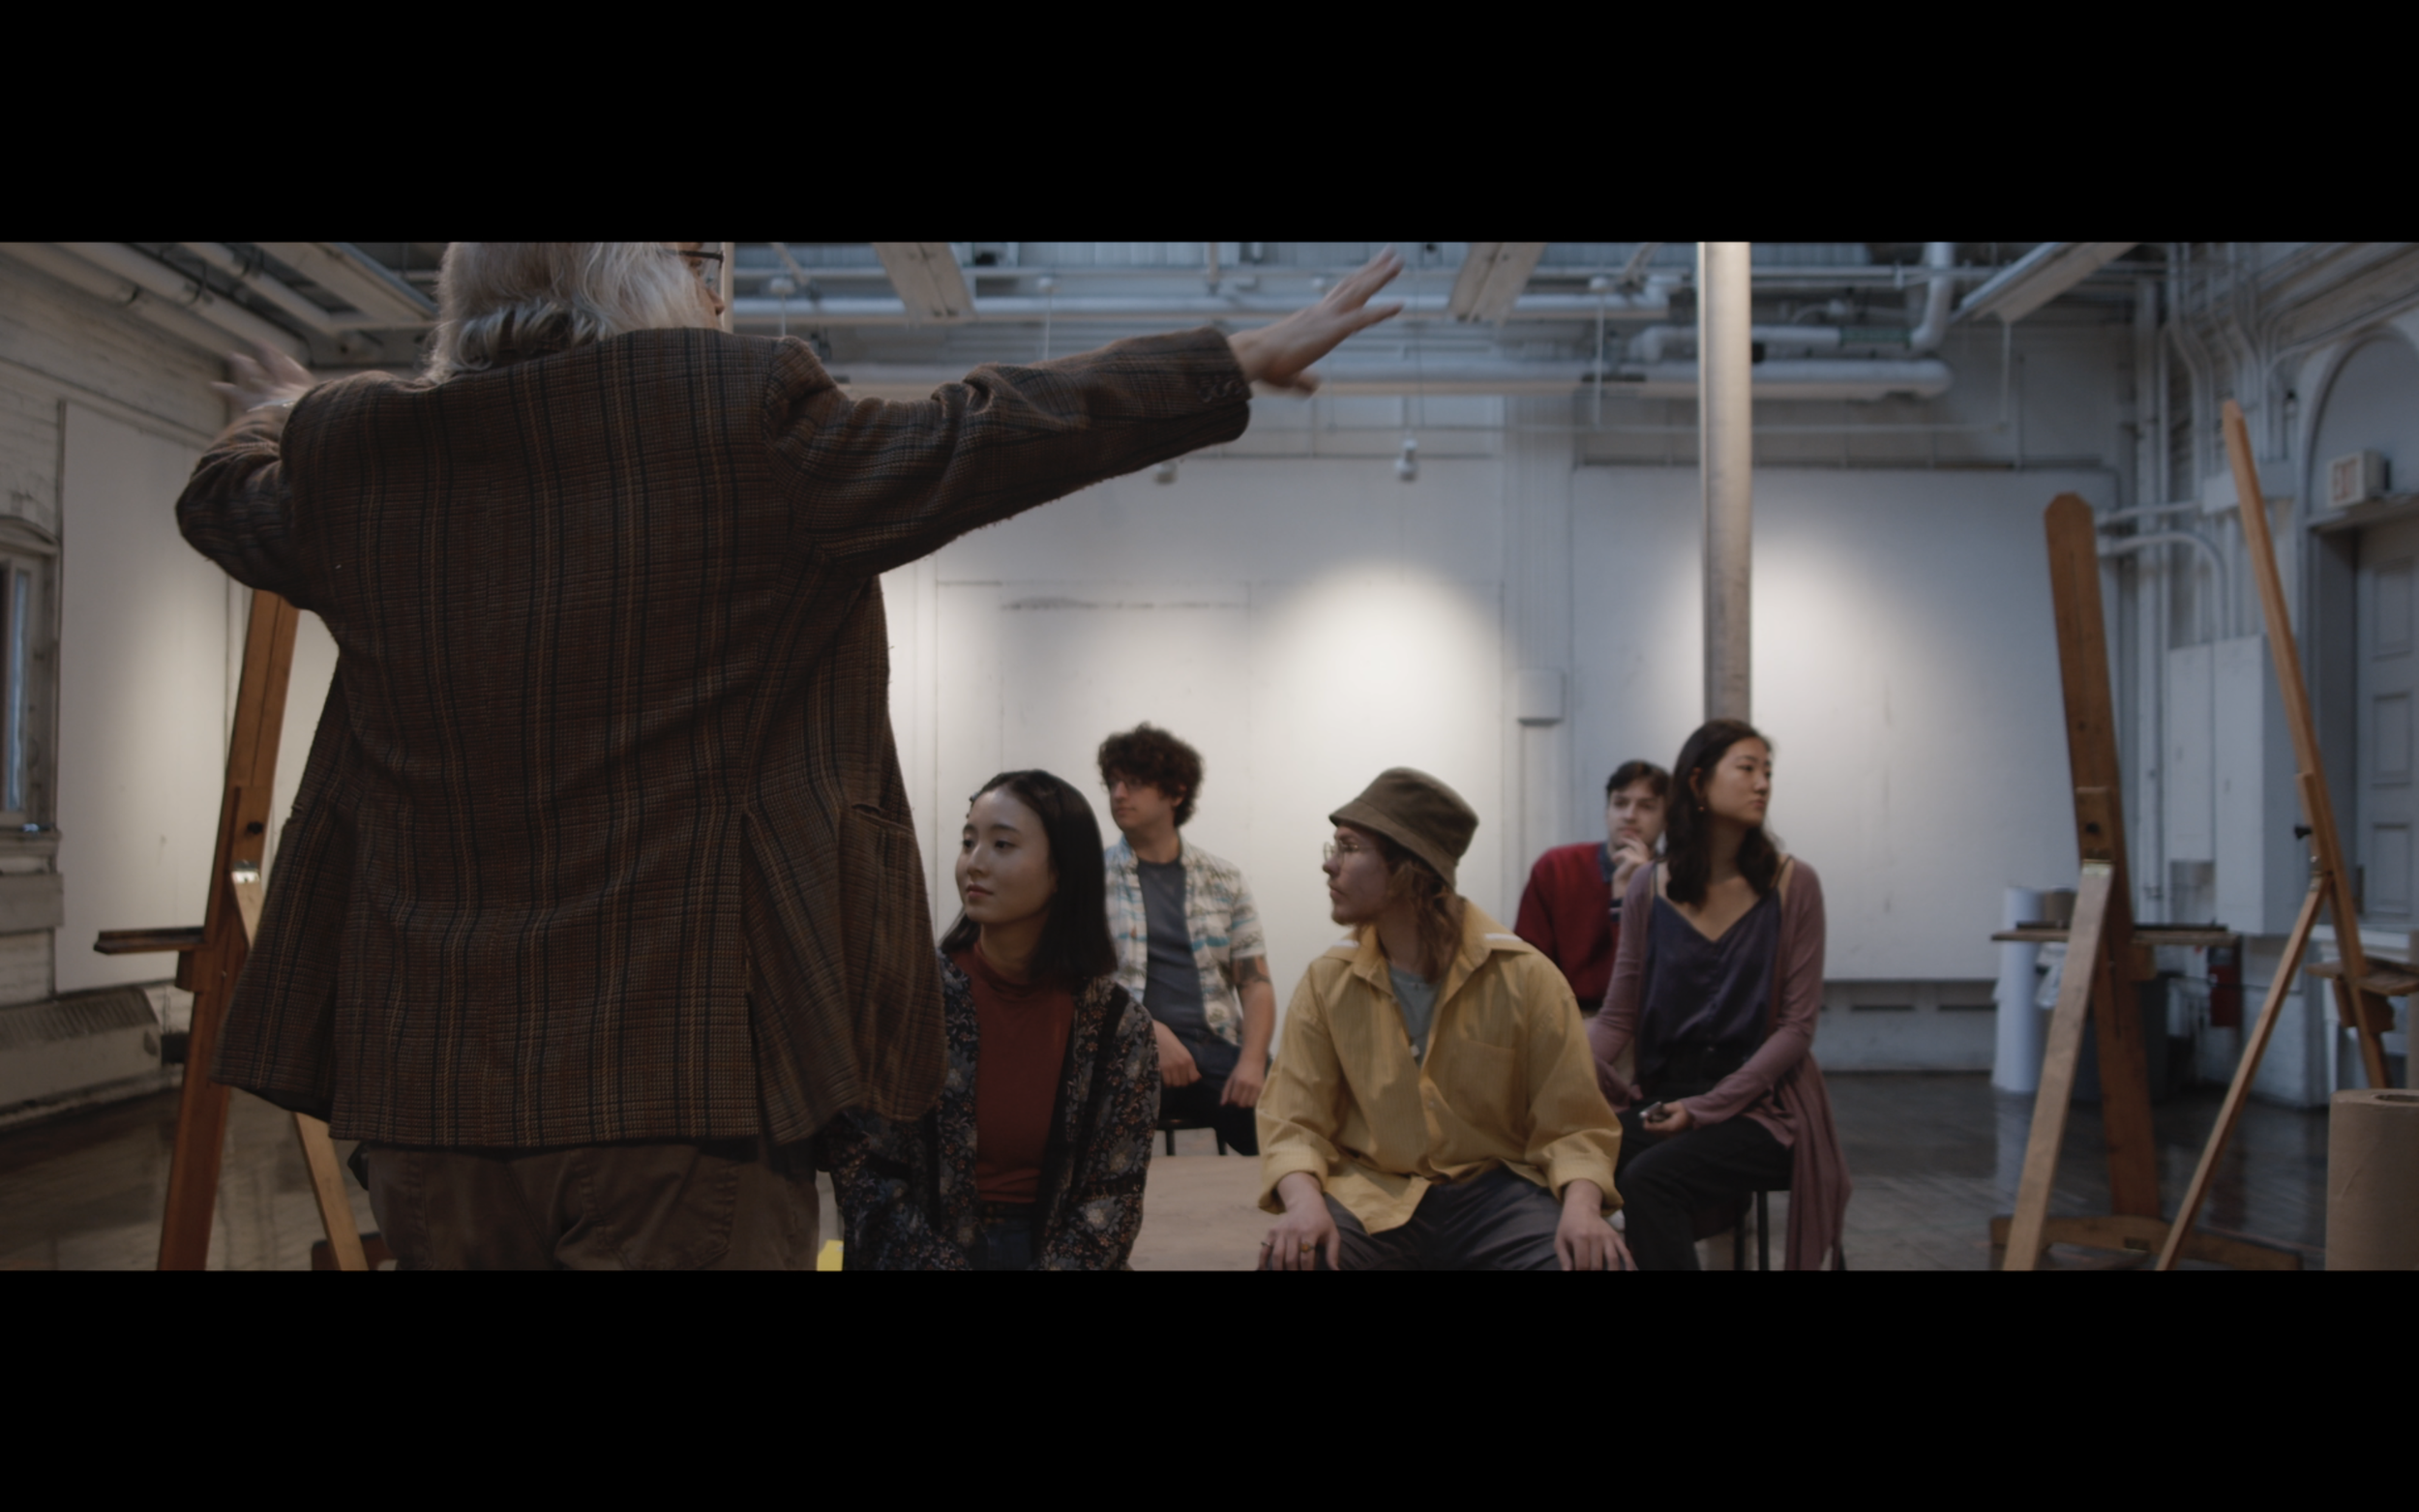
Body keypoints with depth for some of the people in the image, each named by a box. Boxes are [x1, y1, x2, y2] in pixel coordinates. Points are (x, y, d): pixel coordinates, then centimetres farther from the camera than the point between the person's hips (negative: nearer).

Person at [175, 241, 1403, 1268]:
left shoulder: (355, 456, 5)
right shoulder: (739, 419, -10)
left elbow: (224, 501, 27)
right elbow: (980, 440, -4)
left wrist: (273, 419, 51)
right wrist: (1247, 360, 8)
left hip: (427, 1073, 5)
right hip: (678, 1074, -5)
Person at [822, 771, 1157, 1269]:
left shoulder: (1119, 1025, -1)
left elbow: (1114, 1193, 0)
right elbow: (862, 1171, -5)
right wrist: (943, 1262, -15)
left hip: (1055, 1252, 2)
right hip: (924, 1251, -2)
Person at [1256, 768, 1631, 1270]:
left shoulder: (1527, 978, -4)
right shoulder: (1327, 983, 2)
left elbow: (1572, 1126, -2)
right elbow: (1294, 1123, 0)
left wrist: (1581, 1207, -23)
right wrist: (1305, 1202, -22)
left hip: (1496, 1191, -1)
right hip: (1371, 1197, 1)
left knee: (1595, 1258, -29)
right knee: (1292, 1254, -31)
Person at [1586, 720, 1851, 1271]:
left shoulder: (1792, 885, -1)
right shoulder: (1649, 889, 6)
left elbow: (1797, 1026, -4)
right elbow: (1618, 1017, 7)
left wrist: (1705, 1108, -12)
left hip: (1758, 1103, -2)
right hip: (1660, 1095, 2)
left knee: (1648, 1178, -30)